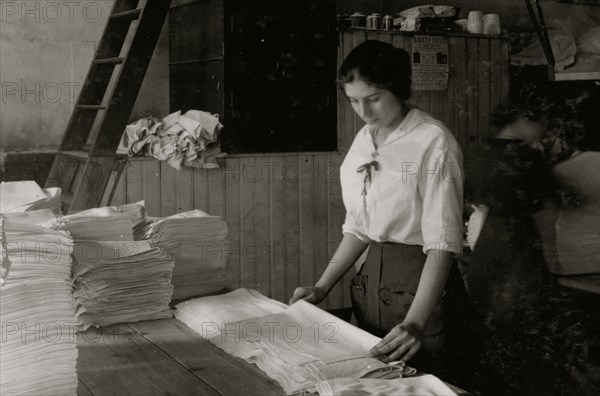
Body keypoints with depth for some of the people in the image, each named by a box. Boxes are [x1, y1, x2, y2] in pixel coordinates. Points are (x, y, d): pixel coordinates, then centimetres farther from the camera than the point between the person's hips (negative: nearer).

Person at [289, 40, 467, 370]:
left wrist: (416, 323, -30)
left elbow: (442, 243, -22)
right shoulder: (363, 142, 6)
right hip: (372, 277, 7)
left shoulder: (433, 142, -16)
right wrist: (322, 287, 4)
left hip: (421, 281, -6)